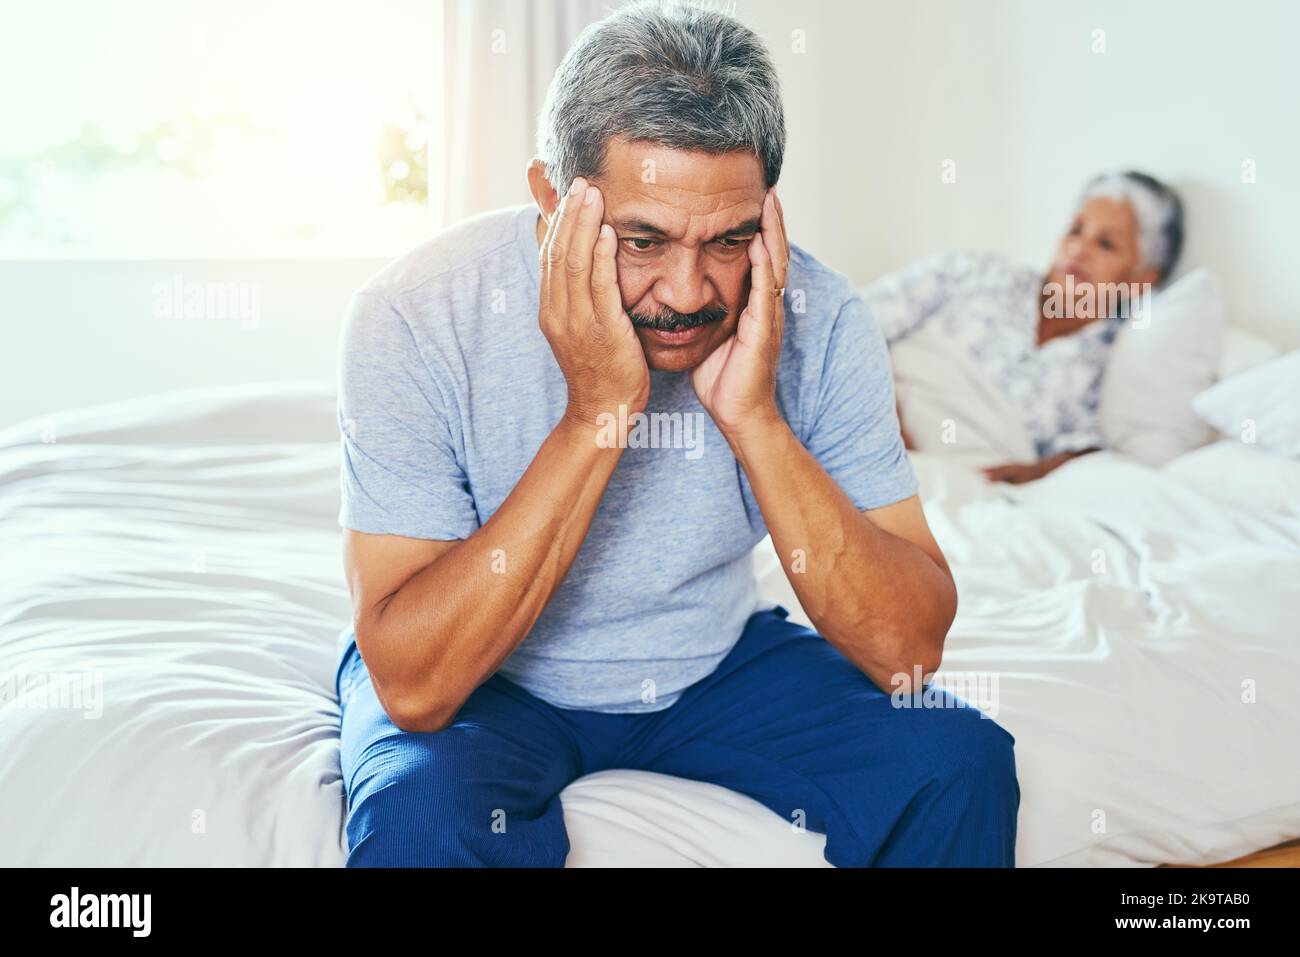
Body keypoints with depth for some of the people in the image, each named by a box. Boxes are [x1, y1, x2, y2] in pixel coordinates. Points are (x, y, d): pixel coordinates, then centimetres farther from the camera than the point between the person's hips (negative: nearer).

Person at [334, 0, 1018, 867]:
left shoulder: (814, 317, -18)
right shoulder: (417, 317, -26)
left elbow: (908, 649, -20)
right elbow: (413, 687, -30)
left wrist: (752, 418, -32)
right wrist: (596, 415, -36)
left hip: (710, 660, 3)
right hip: (483, 681, -2)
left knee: (961, 760, -17)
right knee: (426, 813, -33)